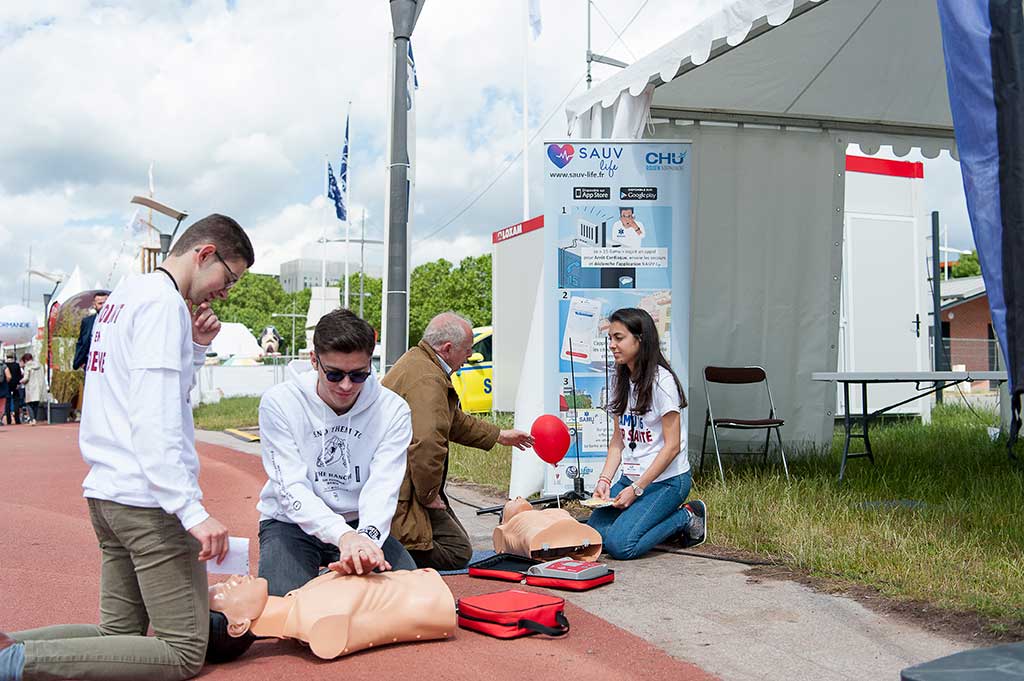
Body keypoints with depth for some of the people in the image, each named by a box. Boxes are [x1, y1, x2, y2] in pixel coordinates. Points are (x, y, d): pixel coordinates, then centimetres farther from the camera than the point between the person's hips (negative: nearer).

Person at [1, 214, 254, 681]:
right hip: (147, 499, -10)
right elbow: (156, 421, -20)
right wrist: (193, 511, -24)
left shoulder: (125, 295, 19)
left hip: (106, 493, 10)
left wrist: (196, 348, 12)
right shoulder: (164, 301, -11)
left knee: (117, 634, 17)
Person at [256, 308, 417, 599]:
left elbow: (382, 487, -18)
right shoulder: (279, 402, -15)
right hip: (292, 522, -2)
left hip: (362, 524, 2)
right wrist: (342, 535, -40)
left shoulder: (393, 410, -10)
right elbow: (291, 488, -22)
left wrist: (368, 535, -42)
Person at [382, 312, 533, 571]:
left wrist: (500, 436, 31)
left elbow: (454, 420, 28)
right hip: (402, 495, -11)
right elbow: (427, 445, -32)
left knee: (458, 543, 16)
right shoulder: (428, 380, -22)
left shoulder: (417, 360, 15)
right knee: (457, 552, -7)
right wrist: (429, 496, -19)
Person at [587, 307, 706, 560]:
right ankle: (665, 521, 11)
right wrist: (604, 479, -4)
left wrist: (636, 489, -18)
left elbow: (672, 446, -16)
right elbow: (618, 440, 11)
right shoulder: (621, 381, 8)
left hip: (667, 480, -7)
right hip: (630, 477, 7)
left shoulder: (661, 381, -15)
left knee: (620, 545, -21)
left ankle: (687, 518, 2)